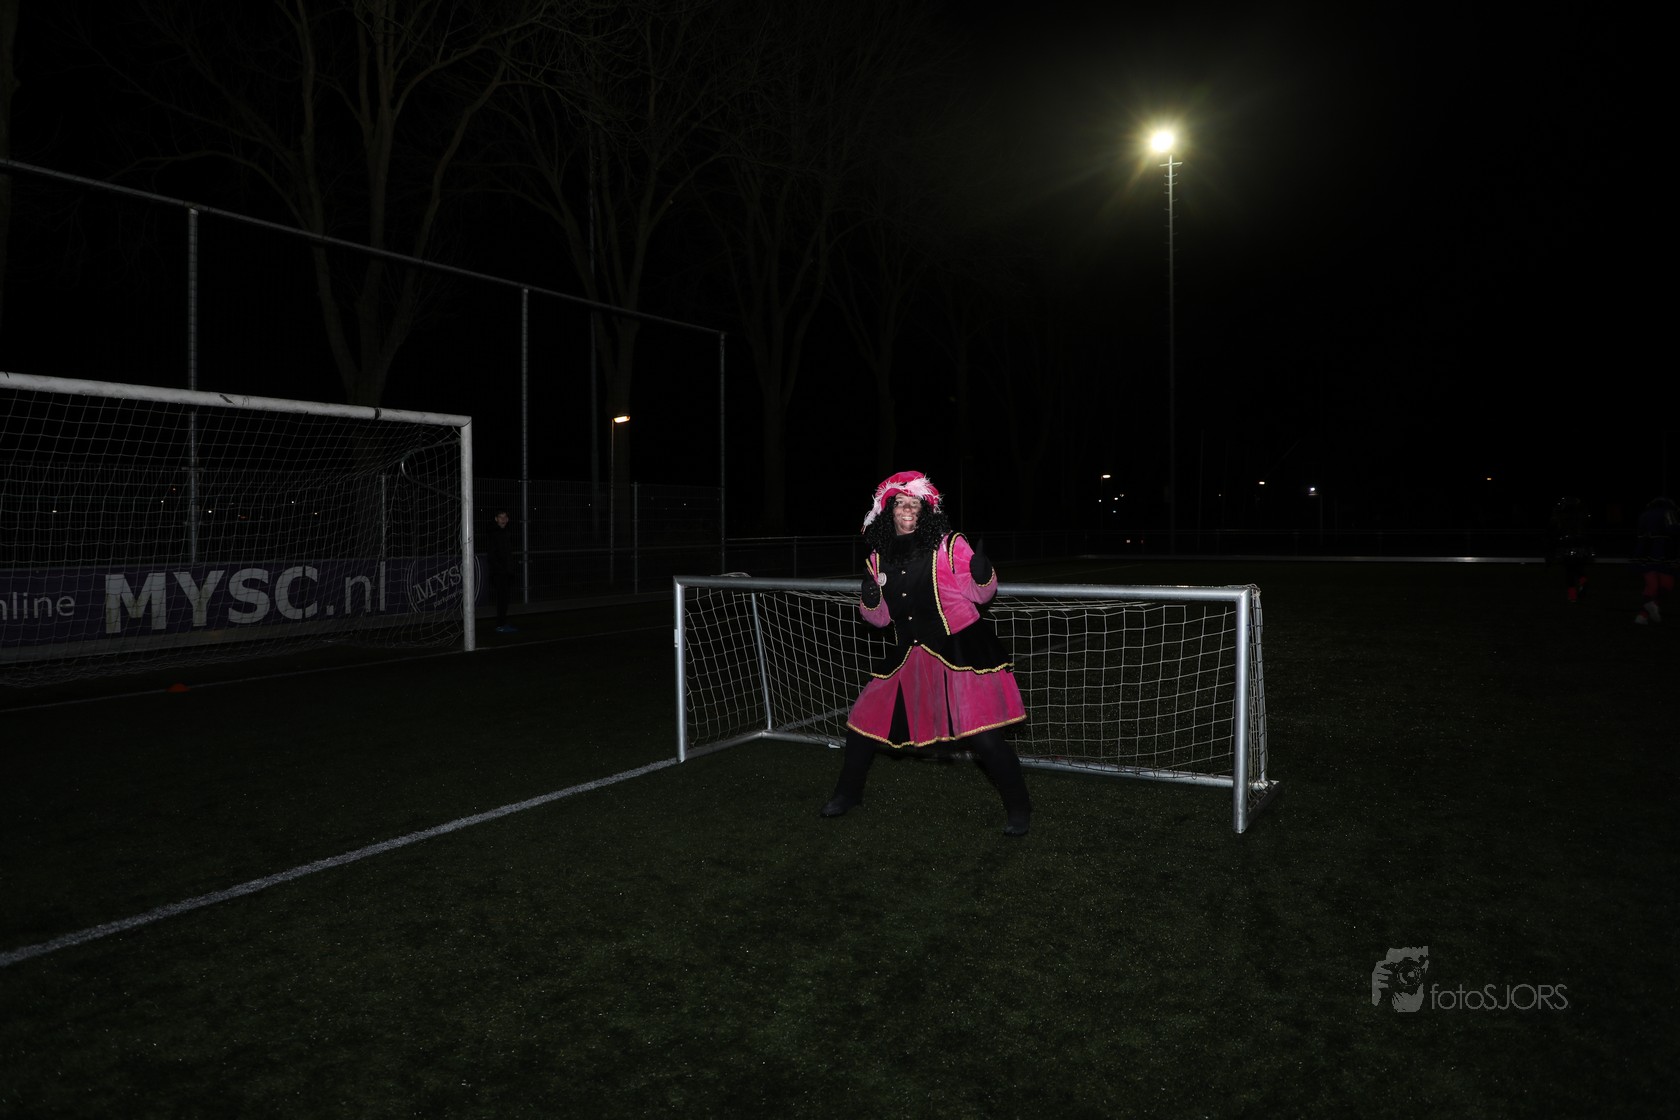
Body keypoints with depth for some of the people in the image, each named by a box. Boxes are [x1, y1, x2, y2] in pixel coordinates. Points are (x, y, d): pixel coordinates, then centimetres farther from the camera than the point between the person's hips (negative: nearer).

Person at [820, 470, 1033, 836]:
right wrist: (870, 600, -8)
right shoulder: (879, 558, 5)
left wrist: (982, 573, -24)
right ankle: (848, 793, 33)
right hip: (909, 655, 5)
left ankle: (1018, 808, 11)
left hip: (959, 651, -5)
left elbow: (981, 594, -3)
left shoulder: (948, 545, -8)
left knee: (983, 734, -11)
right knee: (863, 722, 8)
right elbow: (881, 617, 13)